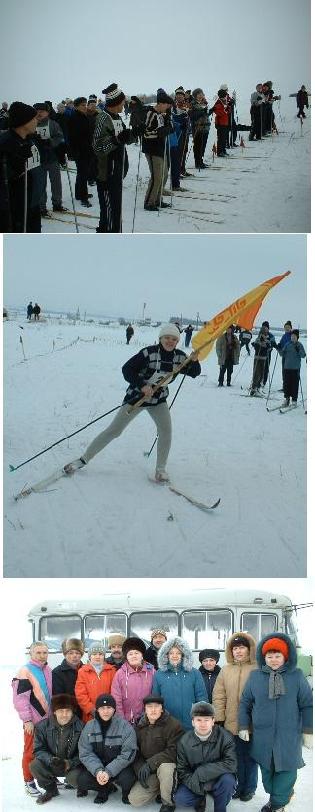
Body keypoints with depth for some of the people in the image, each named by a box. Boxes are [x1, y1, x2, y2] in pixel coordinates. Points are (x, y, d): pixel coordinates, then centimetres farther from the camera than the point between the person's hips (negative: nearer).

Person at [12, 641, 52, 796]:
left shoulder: (48, 671, 11)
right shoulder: (26, 671, -11)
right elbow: (20, 698, -13)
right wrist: (27, 720, -15)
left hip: (49, 719, 6)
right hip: (34, 720, -6)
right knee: (31, 752, -1)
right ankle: (29, 782, 8)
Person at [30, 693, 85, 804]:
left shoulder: (80, 727, -13)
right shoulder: (42, 726, -8)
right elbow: (38, 750, -8)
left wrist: (70, 763, -26)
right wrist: (50, 760, -27)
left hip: (73, 765, -2)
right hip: (50, 766, 3)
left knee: (74, 778, -33)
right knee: (35, 766, -25)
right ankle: (51, 789, 6)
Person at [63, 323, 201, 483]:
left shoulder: (179, 357, -7)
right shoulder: (149, 353, -21)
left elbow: (194, 373, 1)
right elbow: (127, 369, -20)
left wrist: (194, 361, -20)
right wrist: (142, 385, -30)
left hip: (158, 399, 4)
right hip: (137, 396, -4)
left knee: (166, 429, -17)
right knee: (114, 430, -3)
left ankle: (161, 469, -2)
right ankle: (84, 458, 9)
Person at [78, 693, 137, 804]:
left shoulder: (125, 727, -14)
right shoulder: (89, 727, -4)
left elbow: (127, 755, -16)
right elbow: (85, 753, -7)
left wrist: (109, 772, -25)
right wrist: (97, 771, -24)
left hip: (119, 767, -3)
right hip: (97, 766, 3)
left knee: (127, 779, -33)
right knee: (82, 781, -21)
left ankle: (126, 793, 7)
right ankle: (106, 789, 11)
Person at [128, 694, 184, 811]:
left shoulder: (173, 725, -11)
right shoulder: (139, 726, 6)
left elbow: (173, 751, -19)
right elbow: (135, 753, 7)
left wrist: (151, 763, -25)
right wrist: (140, 769, -12)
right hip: (147, 771, 5)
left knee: (165, 768, -40)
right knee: (134, 800, -12)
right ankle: (159, 789, 15)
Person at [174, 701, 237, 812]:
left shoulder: (225, 737, -16)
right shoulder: (184, 741, -9)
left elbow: (231, 764, -25)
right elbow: (182, 771, -5)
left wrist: (201, 772, -28)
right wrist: (195, 784, -25)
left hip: (218, 781, -2)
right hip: (195, 782, 2)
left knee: (228, 779, -34)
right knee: (179, 799, -23)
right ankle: (200, 800, 11)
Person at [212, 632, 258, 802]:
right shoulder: (226, 670, 4)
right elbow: (218, 695, 5)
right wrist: (219, 718, -1)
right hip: (231, 723, 3)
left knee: (250, 758, 10)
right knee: (237, 757, 13)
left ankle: (249, 788, 25)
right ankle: (240, 785, 29)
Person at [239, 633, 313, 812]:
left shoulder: (297, 676, -3)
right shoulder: (255, 676, 2)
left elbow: (307, 705, 0)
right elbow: (245, 703, 9)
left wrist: (308, 731, -2)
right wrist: (244, 727, 6)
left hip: (289, 736, -2)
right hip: (262, 735, 2)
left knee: (286, 770, 0)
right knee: (267, 769, 13)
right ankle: (282, 795, 33)